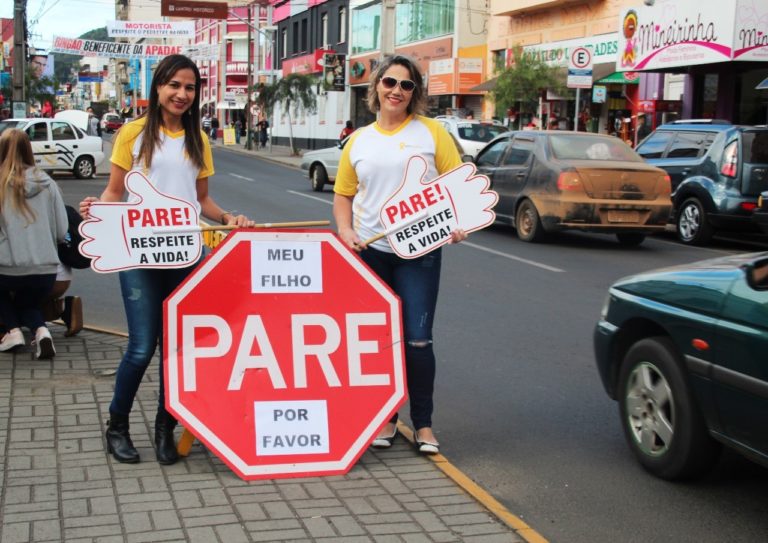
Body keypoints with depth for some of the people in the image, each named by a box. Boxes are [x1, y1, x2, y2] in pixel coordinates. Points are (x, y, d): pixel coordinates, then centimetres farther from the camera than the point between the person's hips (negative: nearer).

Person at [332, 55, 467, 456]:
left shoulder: (431, 132, 1)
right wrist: (345, 230, -4)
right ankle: (386, 418, 23)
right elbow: (343, 194, 13)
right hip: (370, 252, 3)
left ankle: (423, 425, 11)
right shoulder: (359, 141, 9)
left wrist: (457, 224, -17)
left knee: (417, 339, -4)